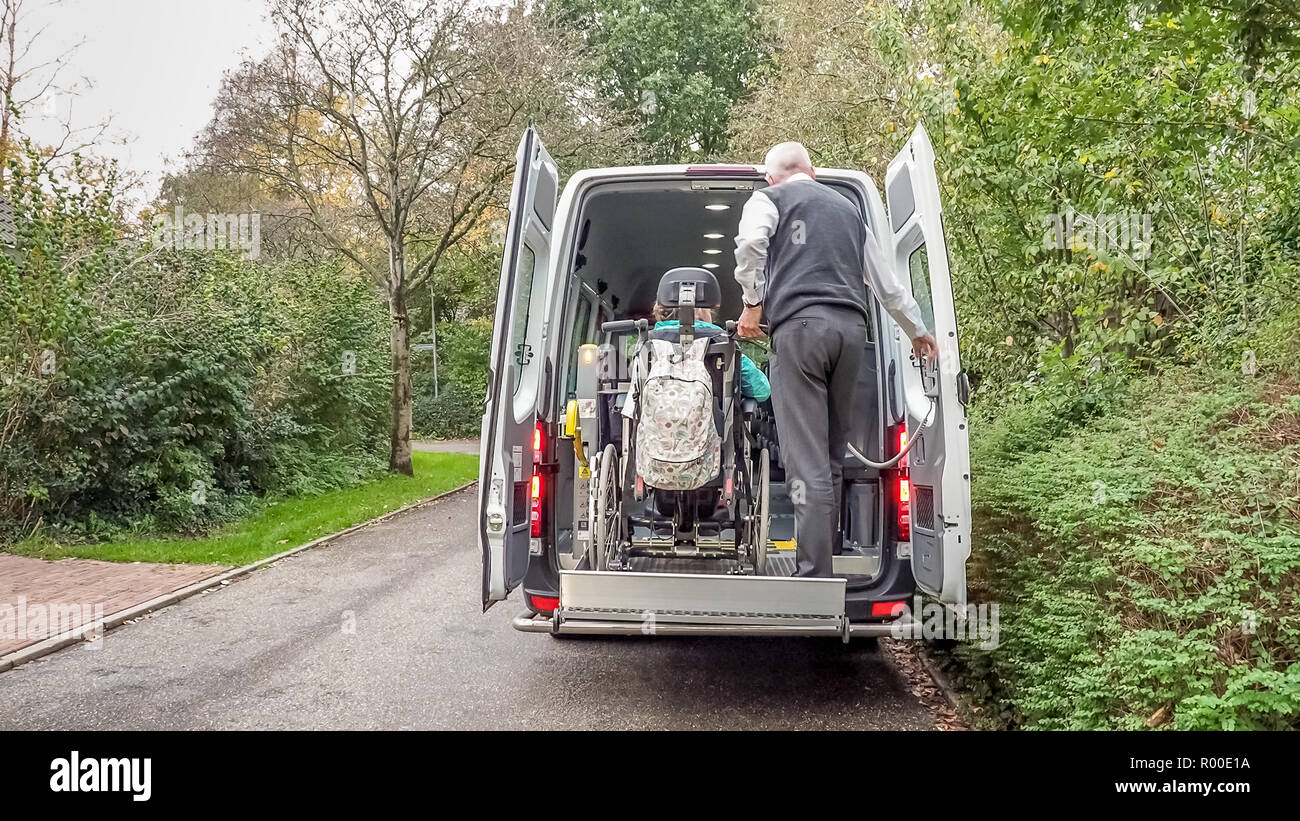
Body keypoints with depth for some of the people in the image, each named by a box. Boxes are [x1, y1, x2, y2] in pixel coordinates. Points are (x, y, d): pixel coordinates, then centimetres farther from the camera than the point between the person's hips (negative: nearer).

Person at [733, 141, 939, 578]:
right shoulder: (846, 208, 28)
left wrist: (753, 303, 0)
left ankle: (814, 578, -13)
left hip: (800, 326, -5)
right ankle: (827, 556, 15)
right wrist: (917, 330, 43)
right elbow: (887, 283, 32)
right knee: (832, 454, 12)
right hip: (851, 328, 5)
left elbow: (750, 243, -11)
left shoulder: (768, 199, 13)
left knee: (806, 462, -9)